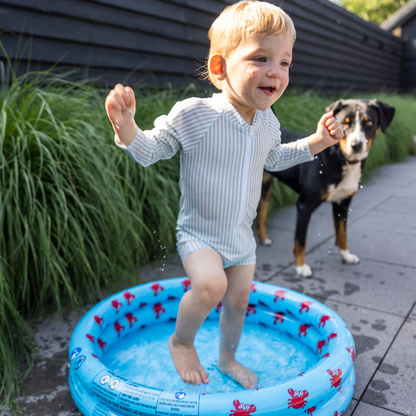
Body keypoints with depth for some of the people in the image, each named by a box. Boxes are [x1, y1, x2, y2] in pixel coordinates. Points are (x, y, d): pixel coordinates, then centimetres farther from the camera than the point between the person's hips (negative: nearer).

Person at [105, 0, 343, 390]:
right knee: (210, 285, -30)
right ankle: (181, 341, 3)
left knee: (238, 301, 16)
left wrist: (316, 141, 9)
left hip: (241, 237, 6)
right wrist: (125, 127, -33)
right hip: (198, 233, -6)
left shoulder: (267, 122, -3)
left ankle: (228, 358, 45)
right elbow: (150, 150, -12)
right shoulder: (193, 114, -22)